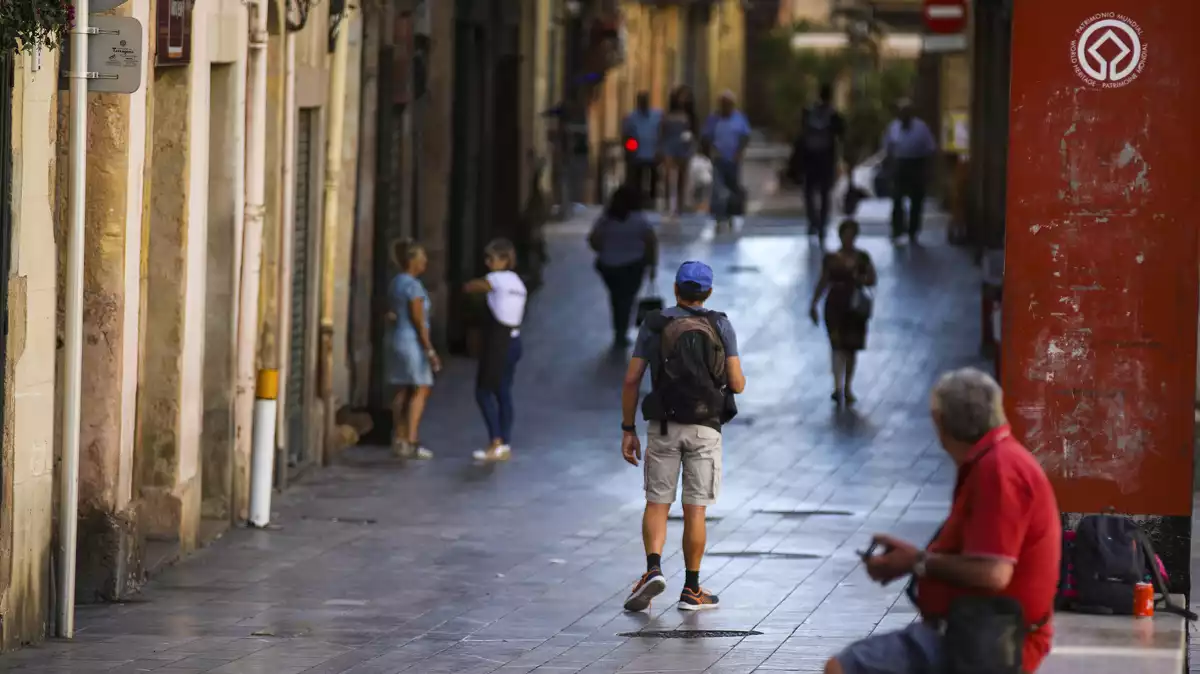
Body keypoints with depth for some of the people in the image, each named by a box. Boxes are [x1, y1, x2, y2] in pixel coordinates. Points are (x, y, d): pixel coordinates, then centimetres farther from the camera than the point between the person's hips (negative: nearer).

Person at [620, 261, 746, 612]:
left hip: (664, 426, 0)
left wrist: (628, 430, 5)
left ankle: (653, 570, -14)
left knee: (656, 505, 8)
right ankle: (691, 590, 9)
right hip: (704, 428, 0)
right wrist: (739, 380, 21)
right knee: (694, 510, 6)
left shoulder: (654, 324, 1)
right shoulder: (721, 326, -2)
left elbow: (631, 381, -2)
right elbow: (736, 384, -5)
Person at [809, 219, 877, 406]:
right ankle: (838, 386, -17)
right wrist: (814, 305, 5)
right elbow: (823, 283, 6)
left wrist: (860, 279, -18)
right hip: (835, 306, -2)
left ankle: (848, 388, 21)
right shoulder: (830, 258, 0)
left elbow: (872, 280, 4)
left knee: (851, 348, 9)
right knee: (838, 346, -11)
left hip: (856, 306, 2)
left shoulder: (862, 258, 2)